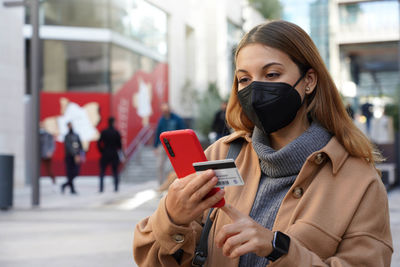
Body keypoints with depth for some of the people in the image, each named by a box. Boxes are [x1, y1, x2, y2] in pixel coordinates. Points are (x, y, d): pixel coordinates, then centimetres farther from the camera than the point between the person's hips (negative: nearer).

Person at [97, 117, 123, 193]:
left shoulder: (103, 132, -4)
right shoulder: (116, 132, -5)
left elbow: (99, 143, -5)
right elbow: (119, 144, -3)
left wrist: (102, 151, 7)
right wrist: (119, 149, 15)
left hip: (105, 154, 0)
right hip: (114, 155, 0)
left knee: (102, 172, 5)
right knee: (115, 172, 10)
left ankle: (101, 188, -3)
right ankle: (116, 188, 9)